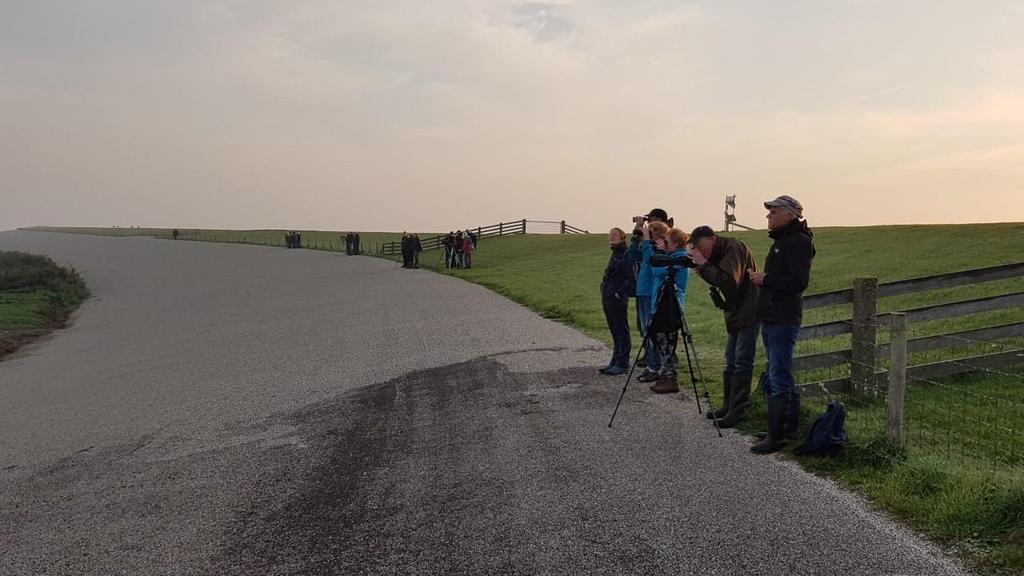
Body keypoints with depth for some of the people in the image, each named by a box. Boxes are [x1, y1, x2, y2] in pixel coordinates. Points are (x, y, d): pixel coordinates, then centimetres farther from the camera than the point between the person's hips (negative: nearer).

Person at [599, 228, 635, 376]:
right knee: (615, 333, 14)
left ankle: (623, 364, 1)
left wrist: (620, 293, -18)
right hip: (608, 299, 9)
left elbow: (631, 278, -17)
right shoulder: (614, 255, 18)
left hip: (618, 300, -9)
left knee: (622, 332, -3)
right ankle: (615, 362, 21)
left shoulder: (627, 254, -10)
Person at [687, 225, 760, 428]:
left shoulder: (733, 248, -15)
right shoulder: (718, 254, 13)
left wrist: (704, 265, -22)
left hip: (749, 312, -10)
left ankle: (737, 411, -7)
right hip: (736, 314, 10)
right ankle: (728, 406, 21)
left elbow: (729, 281, -28)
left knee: (742, 363, -9)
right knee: (731, 362, 13)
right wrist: (702, 271, -5)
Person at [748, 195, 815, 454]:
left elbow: (798, 282, -23)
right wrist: (759, 277, 11)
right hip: (771, 319, 11)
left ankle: (776, 436, -5)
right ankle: (791, 429, 27)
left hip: (783, 321, -11)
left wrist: (765, 279, -18)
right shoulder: (781, 240, 20)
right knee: (783, 376, 17)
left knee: (778, 379, -9)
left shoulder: (798, 242, -13)